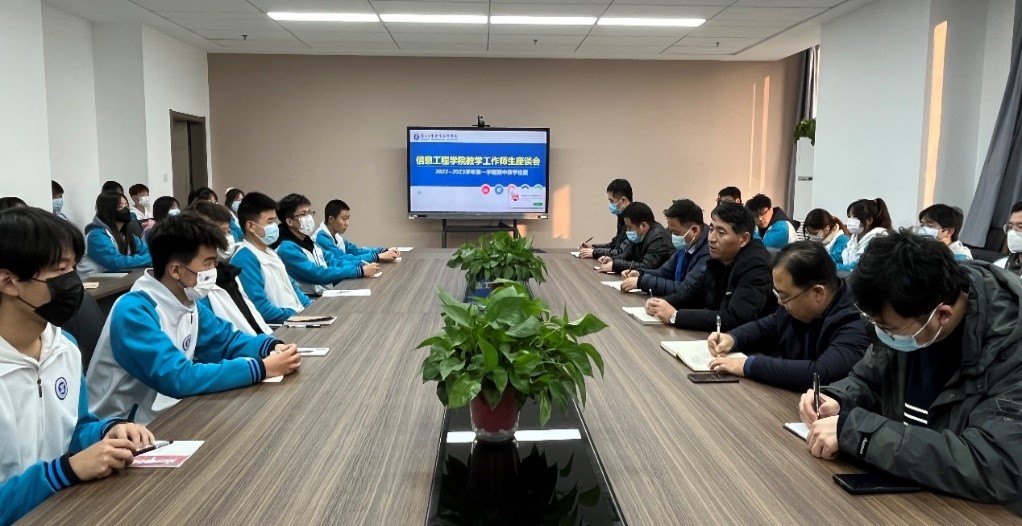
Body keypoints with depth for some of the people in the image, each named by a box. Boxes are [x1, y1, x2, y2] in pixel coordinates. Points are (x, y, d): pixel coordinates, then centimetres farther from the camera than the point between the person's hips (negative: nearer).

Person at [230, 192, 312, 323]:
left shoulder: (270, 252, 17)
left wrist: (312, 308, 9)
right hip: (277, 326, -9)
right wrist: (294, 316, -18)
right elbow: (259, 307, -19)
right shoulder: (245, 259, -12)